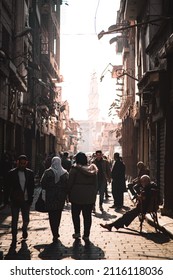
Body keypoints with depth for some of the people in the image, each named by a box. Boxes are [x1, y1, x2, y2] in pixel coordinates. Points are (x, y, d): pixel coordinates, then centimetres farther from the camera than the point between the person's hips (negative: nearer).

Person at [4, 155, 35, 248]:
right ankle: (14, 239, 13)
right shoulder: (12, 173, -3)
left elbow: (32, 187, 4)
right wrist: (6, 199, -5)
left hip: (26, 200, 1)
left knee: (26, 220, 8)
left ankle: (24, 229, 41)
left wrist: (30, 198, -3)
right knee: (14, 220, 2)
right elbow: (7, 187, -1)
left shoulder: (30, 173, 1)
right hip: (15, 200, -1)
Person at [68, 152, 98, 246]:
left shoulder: (74, 169, -9)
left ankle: (77, 232, 16)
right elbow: (95, 183, 7)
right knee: (87, 215, 7)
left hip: (77, 196, -3)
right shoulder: (92, 169, 4)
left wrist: (69, 194, 3)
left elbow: (70, 183, -7)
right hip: (90, 196, 3)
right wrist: (94, 193, 15)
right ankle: (86, 235, 10)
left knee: (75, 214, 14)